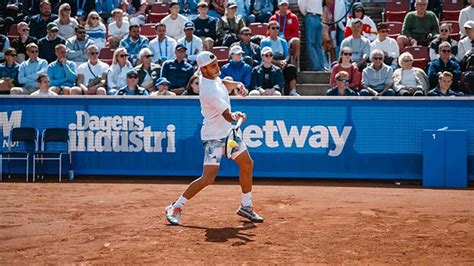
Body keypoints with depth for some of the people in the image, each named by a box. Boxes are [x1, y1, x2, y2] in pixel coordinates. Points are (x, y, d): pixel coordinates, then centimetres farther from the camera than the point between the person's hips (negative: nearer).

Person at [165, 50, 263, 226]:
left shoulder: (213, 77, -1)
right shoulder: (209, 91, -28)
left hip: (228, 131, 10)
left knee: (247, 164, 14)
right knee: (208, 178, -14)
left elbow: (224, 84, 22)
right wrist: (237, 116, -51)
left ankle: (246, 206, 27)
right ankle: (176, 208, -1)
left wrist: (238, 85, 4)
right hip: (214, 137, -10)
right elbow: (228, 117, -31)